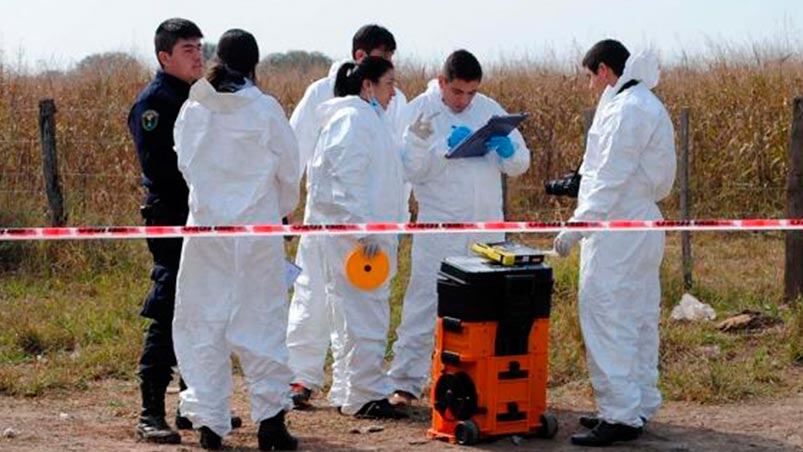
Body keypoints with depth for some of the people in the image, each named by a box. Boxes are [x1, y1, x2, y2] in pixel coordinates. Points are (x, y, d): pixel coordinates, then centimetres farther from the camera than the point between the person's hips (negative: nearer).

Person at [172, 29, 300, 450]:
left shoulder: (192, 109, 0)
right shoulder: (265, 110, -8)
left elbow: (184, 164, 10)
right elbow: (289, 171, 1)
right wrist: (280, 209, 19)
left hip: (205, 227, 2)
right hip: (258, 228, -2)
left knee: (204, 322, 9)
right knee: (261, 321, 5)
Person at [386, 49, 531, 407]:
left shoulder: (490, 109, 9)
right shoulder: (420, 110, -3)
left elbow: (520, 163, 12)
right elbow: (409, 168, -12)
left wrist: (506, 150, -9)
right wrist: (446, 146, -22)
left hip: (487, 227, 5)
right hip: (439, 226, -4)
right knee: (424, 304, -6)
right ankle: (405, 382, 0)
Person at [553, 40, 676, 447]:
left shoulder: (625, 110, -16)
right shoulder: (647, 106, 16)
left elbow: (612, 179, -20)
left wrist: (578, 225, -20)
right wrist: (583, 186, 22)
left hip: (617, 234, -11)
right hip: (640, 225, 11)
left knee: (607, 319, -8)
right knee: (639, 321, 14)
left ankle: (620, 416, -7)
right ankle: (639, 407, 21)